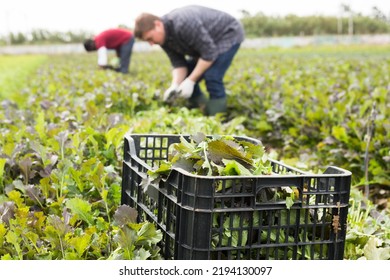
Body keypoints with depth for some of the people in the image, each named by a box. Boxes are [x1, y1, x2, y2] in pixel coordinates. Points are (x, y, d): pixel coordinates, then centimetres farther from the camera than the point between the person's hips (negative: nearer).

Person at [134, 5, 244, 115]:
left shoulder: (183, 24, -38)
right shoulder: (163, 37, -10)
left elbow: (209, 53, -33)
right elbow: (179, 63, -10)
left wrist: (191, 81, -31)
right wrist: (175, 85, -28)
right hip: (206, 43, 9)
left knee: (211, 76, -25)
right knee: (183, 77, 3)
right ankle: (201, 108, 16)